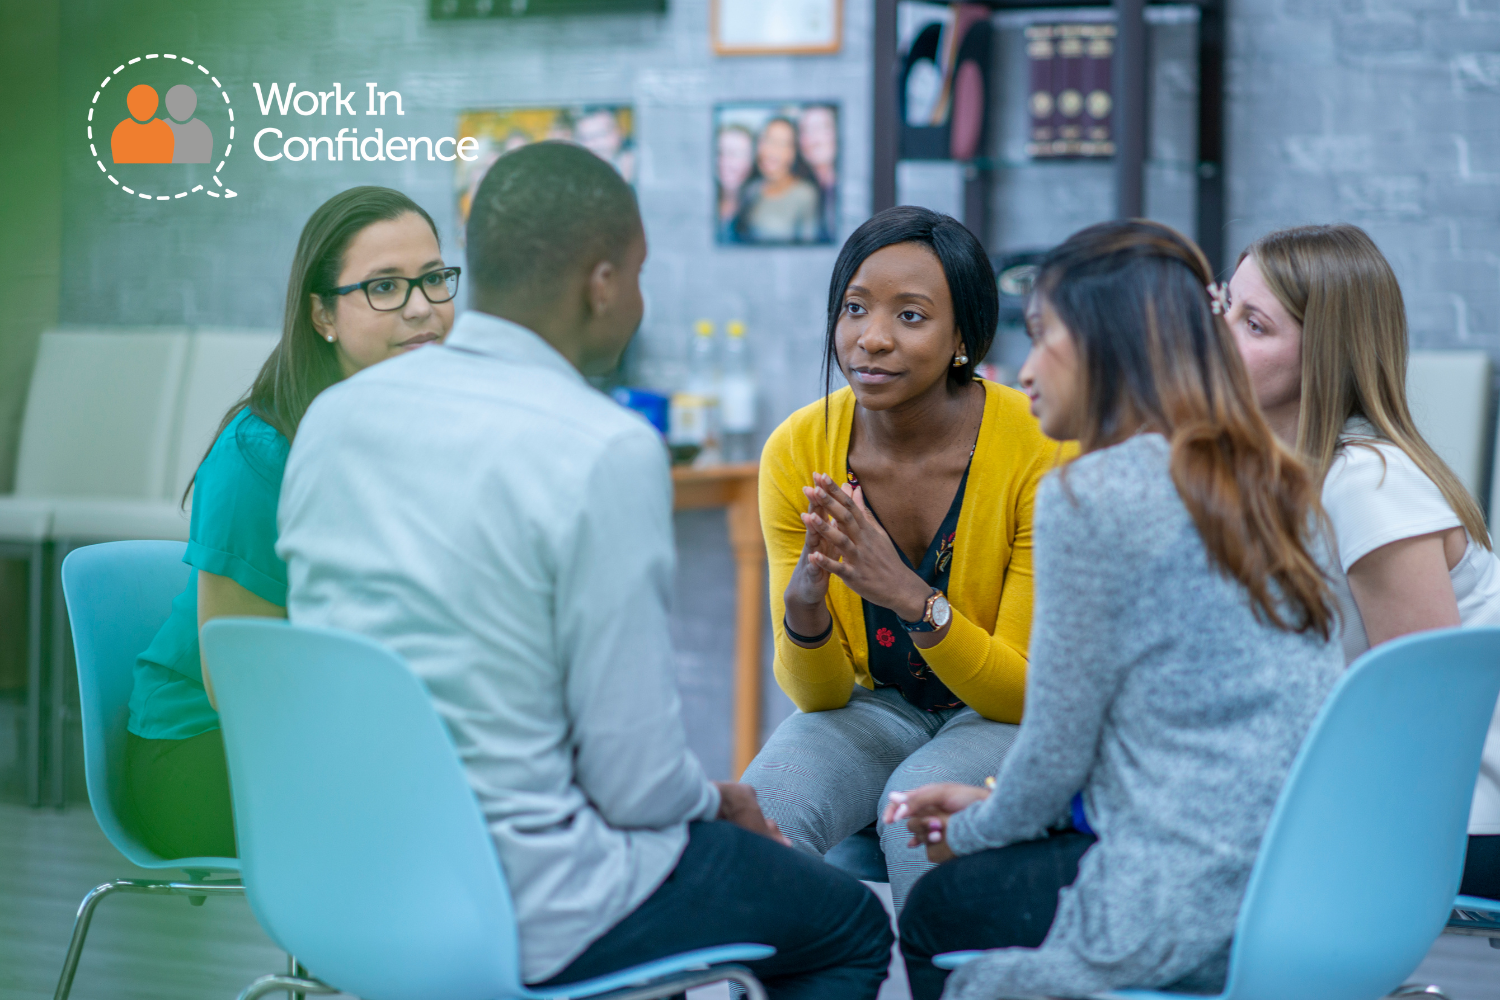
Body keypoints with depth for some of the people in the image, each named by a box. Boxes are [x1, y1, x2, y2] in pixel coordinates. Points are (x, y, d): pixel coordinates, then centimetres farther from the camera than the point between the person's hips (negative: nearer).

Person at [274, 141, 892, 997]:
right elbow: (637, 780, -18)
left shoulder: (334, 416, 2)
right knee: (850, 928, 17)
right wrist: (713, 799, 6)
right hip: (520, 912, -7)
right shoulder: (610, 452, -19)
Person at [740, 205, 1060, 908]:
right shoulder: (797, 452, -11)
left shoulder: (1039, 448, -20)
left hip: (1009, 719, -2)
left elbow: (1030, 690, -16)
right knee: (761, 809, -27)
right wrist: (804, 607, -29)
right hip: (872, 708, 3)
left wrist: (915, 601, -33)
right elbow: (817, 694, -5)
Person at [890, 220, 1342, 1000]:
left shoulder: (1091, 495, -13)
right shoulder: (1270, 486, 12)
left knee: (936, 910, 17)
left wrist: (971, 834, 13)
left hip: (1190, 919, -8)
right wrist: (990, 806, 22)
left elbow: (1056, 749, -8)